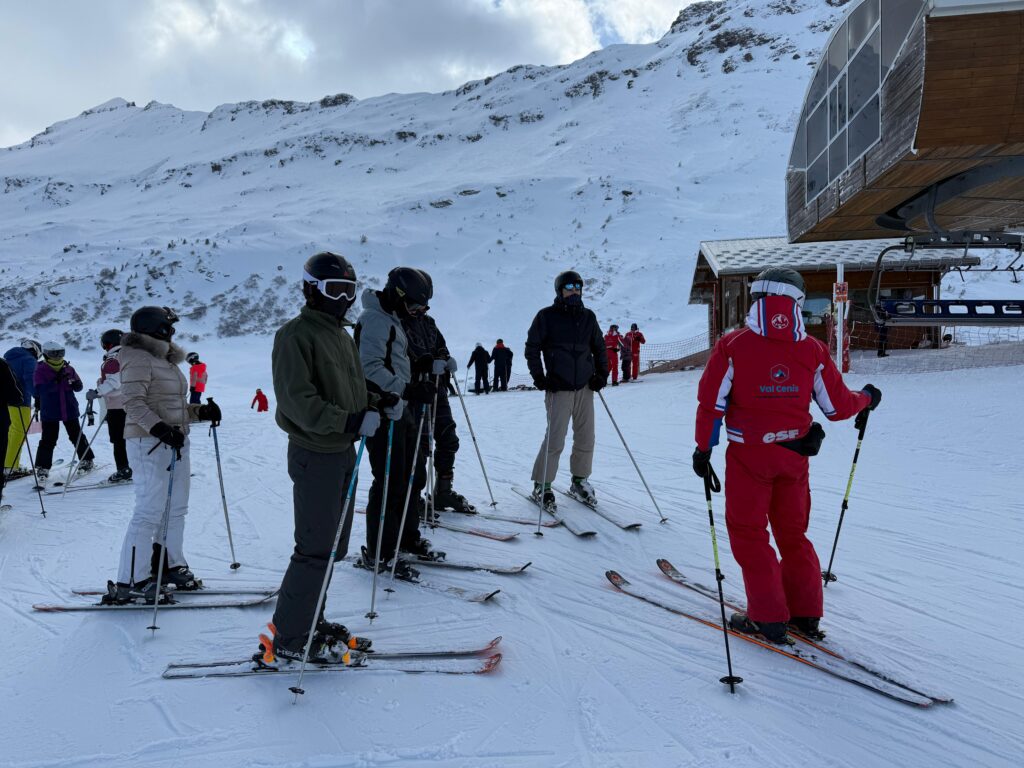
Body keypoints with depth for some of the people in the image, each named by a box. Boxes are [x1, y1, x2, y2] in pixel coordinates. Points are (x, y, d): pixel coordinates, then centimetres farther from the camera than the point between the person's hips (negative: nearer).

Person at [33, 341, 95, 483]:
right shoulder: (40, 371, -6)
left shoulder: (68, 369, 5)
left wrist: (75, 383, -16)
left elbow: (79, 387, 8)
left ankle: (86, 460, 25)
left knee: (77, 436, 13)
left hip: (69, 410, 3)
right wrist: (56, 380, -28)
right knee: (48, 440, -3)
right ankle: (42, 468, 5)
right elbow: (40, 390, -19)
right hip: (50, 413, -3)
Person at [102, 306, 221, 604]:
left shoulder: (166, 360, 18)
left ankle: (170, 567, 27)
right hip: (149, 443, -9)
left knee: (176, 508, 14)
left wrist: (202, 412, 9)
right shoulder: (138, 359, -9)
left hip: (176, 442, 9)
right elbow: (134, 403, -19)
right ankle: (129, 583, -2)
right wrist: (159, 429, -31)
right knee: (150, 511, -9)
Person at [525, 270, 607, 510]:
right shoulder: (547, 316, -2)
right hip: (558, 388, -5)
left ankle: (580, 480, 25)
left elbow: (599, 347, 20)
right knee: (555, 439, -7)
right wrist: (539, 377, -8)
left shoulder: (588, 317, 11)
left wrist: (602, 373, 10)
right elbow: (532, 347, -1)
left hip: (585, 386, 5)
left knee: (586, 437, 8)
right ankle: (541, 486, 6)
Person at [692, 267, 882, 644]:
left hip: (749, 454, -4)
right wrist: (867, 398, 26)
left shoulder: (733, 345, -10)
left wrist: (703, 450, 1)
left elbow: (711, 403, -10)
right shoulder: (813, 350, -1)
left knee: (748, 531, 9)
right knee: (793, 532, 19)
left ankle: (767, 617, 10)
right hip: (795, 454, 4)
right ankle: (806, 613, 26)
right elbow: (838, 407, 5)